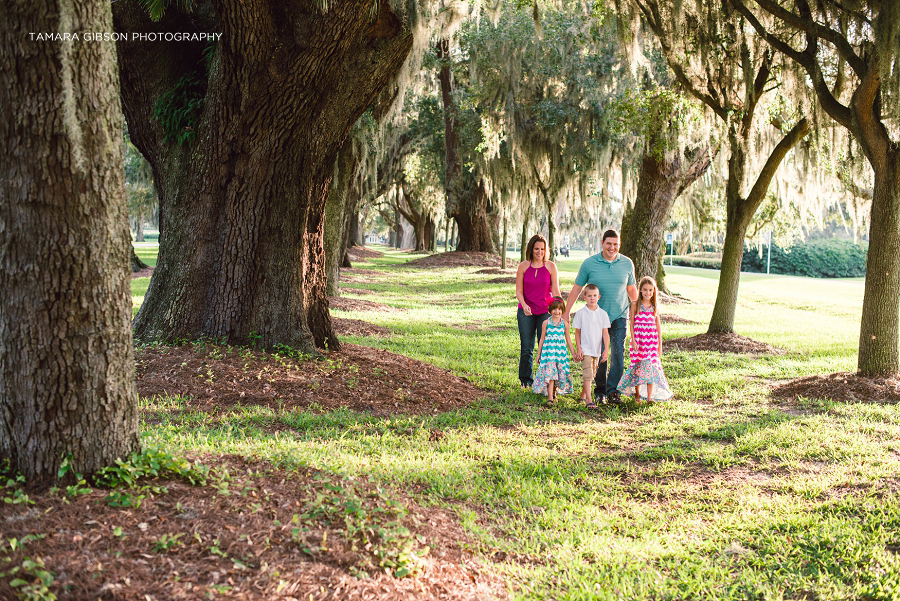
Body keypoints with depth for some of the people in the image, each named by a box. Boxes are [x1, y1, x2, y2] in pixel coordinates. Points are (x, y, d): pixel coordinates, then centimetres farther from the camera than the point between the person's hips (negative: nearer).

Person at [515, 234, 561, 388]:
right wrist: (524, 305, -16)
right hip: (526, 312, 1)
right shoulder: (523, 266, 0)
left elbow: (555, 291, 0)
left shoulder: (550, 266, 0)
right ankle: (526, 380, 20)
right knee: (526, 348, 6)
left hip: (545, 311, -1)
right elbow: (518, 291, 1)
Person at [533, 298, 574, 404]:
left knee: (560, 373, 4)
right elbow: (542, 339, 7)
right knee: (549, 372, -12)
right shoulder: (546, 323, 1)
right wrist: (538, 354, 8)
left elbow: (568, 339, 13)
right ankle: (550, 397, -14)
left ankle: (555, 393, 23)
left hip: (561, 351, 3)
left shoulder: (565, 324, 5)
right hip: (548, 351, -2)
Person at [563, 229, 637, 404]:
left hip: (620, 316, 1)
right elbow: (577, 288, 4)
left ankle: (612, 390, 7)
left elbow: (631, 289, 17)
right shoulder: (589, 263, -2)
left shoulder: (627, 263, 4)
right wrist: (566, 313, 4)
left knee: (618, 353, -5)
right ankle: (600, 391, 15)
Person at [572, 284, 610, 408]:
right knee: (587, 374, -12)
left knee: (592, 374, 13)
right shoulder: (580, 313, -3)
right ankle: (589, 400, -16)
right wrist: (578, 349, -5)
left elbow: (605, 333, 2)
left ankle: (583, 395, 30)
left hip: (597, 350, 4)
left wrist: (606, 350, -4)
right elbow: (577, 332, 1)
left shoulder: (603, 314, 2)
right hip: (585, 350, -3)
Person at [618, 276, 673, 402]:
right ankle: (637, 394, 16)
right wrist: (633, 340, -8)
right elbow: (632, 324, 0)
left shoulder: (655, 306, 6)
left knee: (651, 367, -1)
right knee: (638, 366, 2)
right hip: (638, 339, -2)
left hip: (652, 340, 2)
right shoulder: (635, 304, 0)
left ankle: (649, 397, 5)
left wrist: (660, 344, 7)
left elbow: (658, 326, 9)